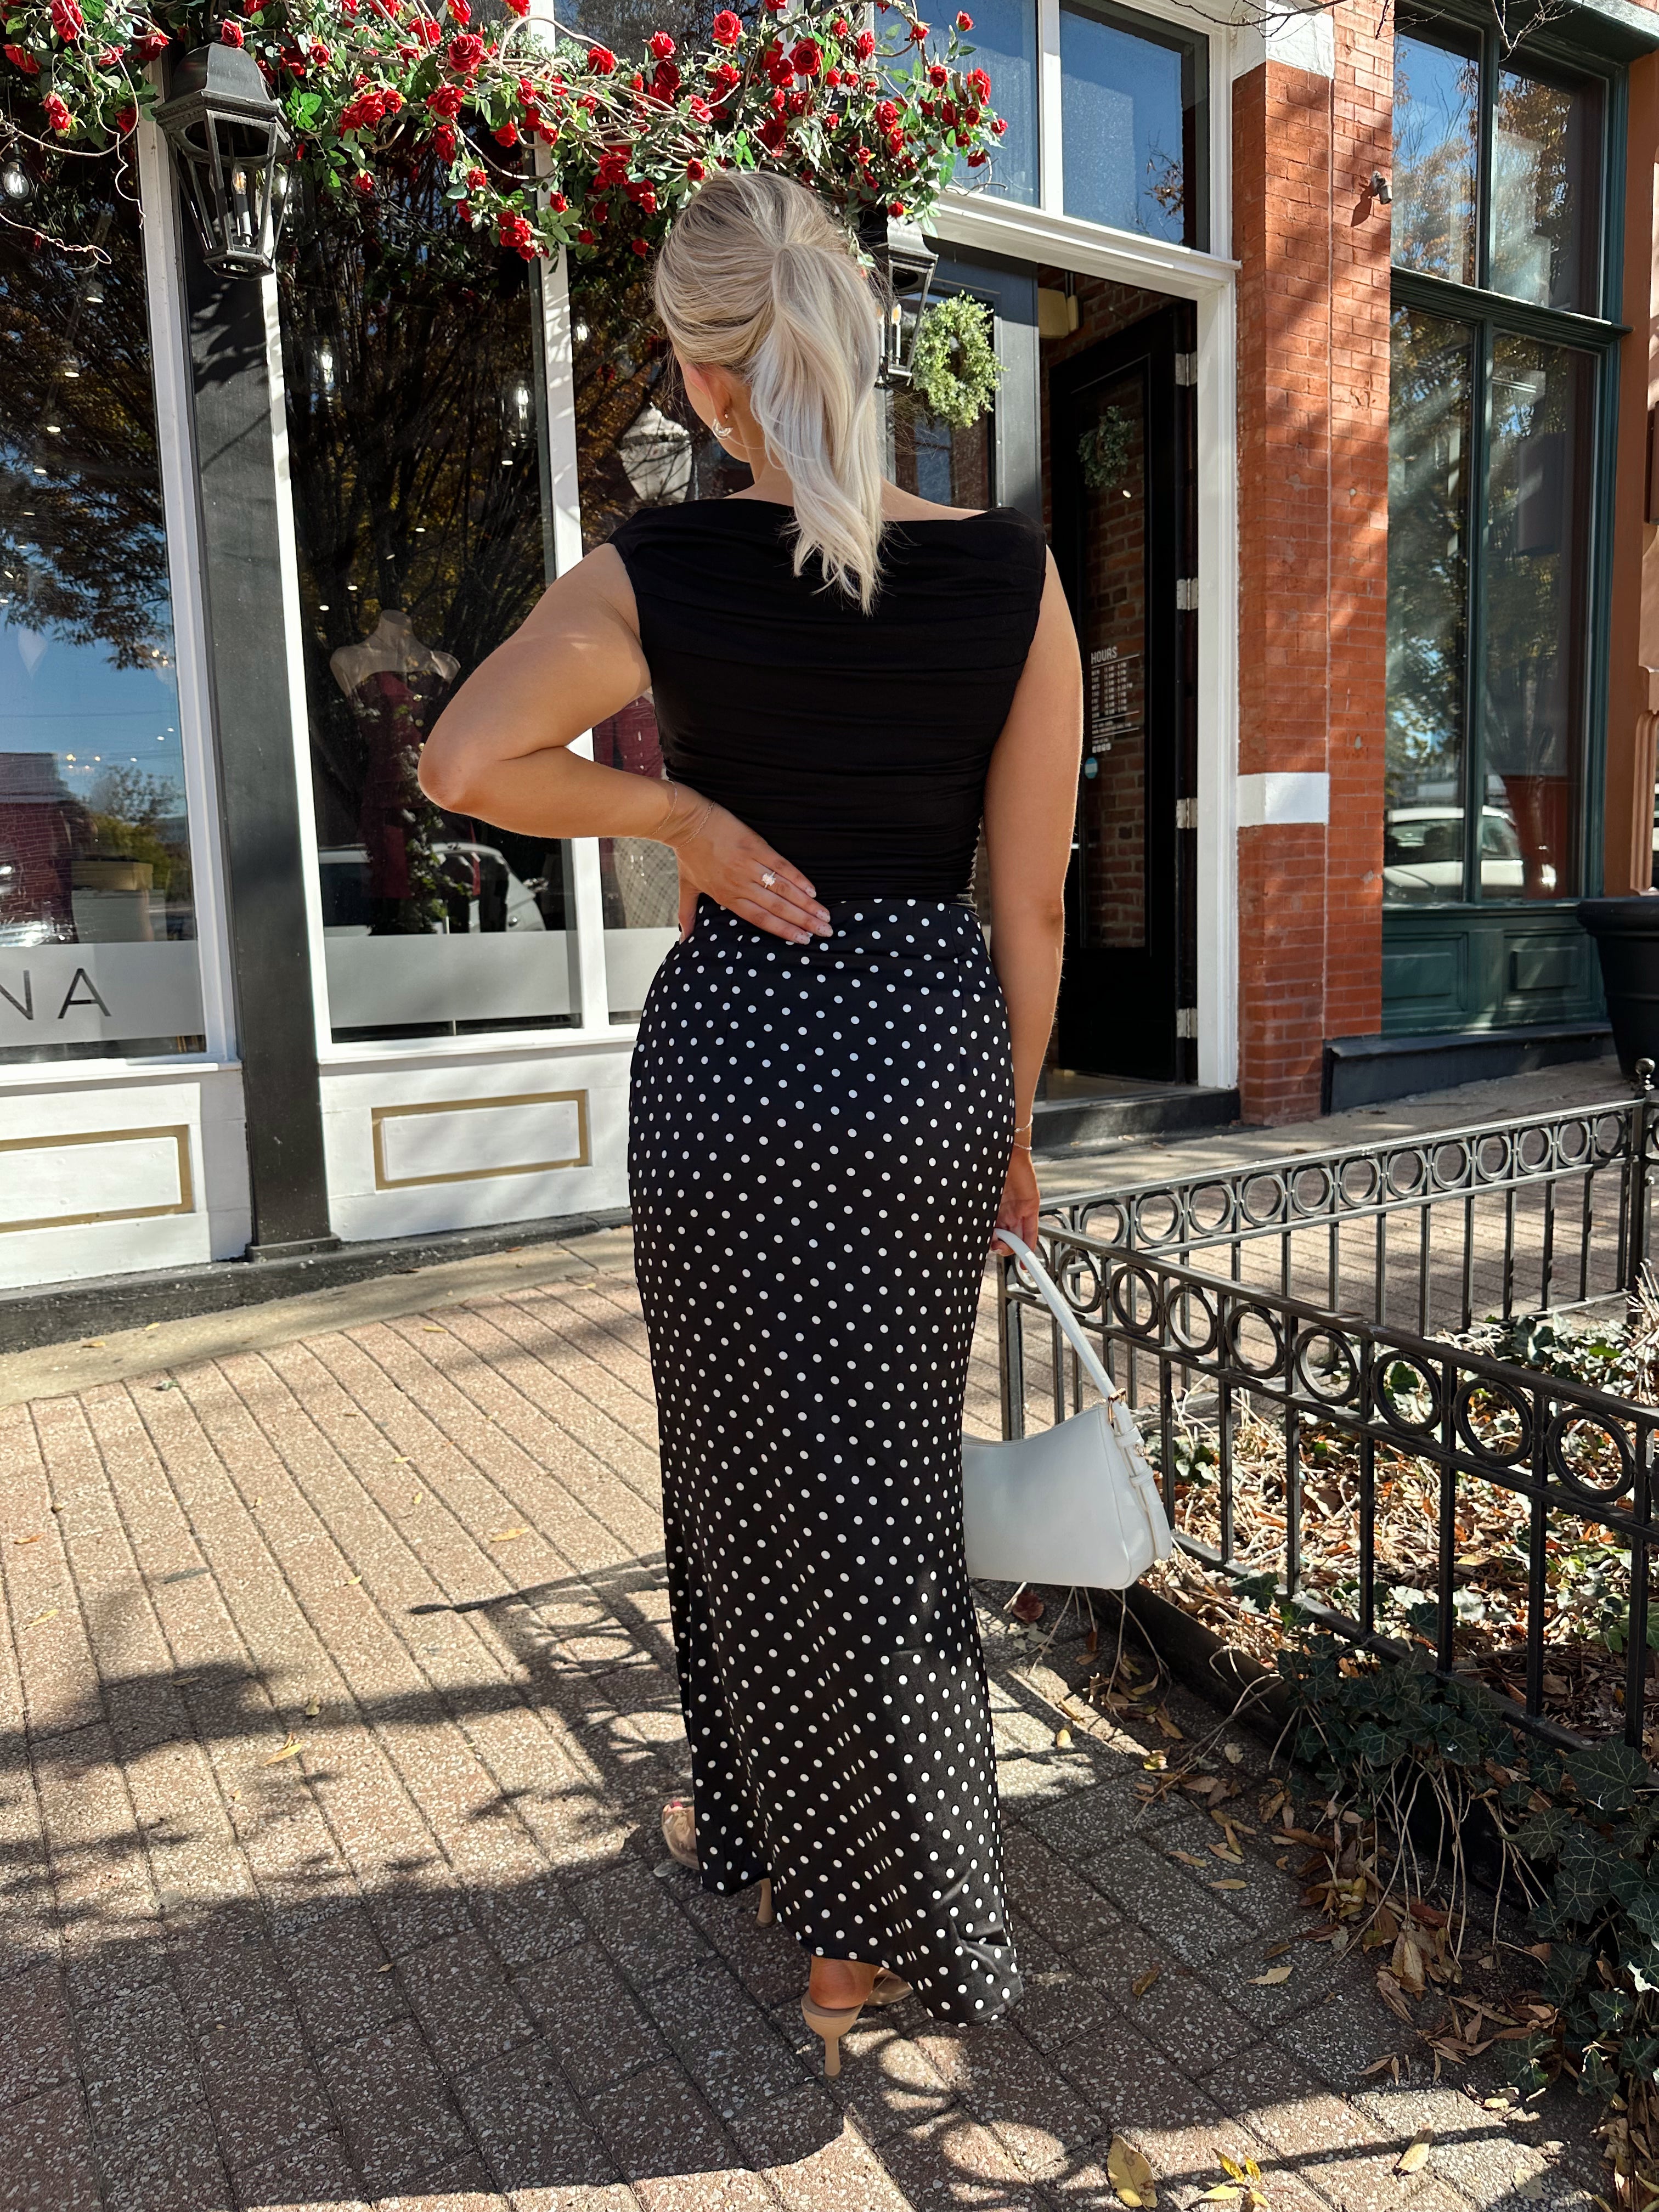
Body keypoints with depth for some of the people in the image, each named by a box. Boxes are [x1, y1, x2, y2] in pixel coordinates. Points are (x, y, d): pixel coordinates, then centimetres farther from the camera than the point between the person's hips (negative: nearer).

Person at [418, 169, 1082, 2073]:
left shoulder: (660, 574, -9)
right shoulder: (1013, 576, -4)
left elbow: (463, 758, 0)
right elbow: (1031, 903, -2)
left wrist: (682, 820, 1)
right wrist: (1010, 1124, 9)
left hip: (737, 1048, -2)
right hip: (936, 1044, 3)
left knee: (774, 1466, 15)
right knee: (885, 1466, 18)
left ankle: (897, 1922, 35)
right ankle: (773, 1821, 38)